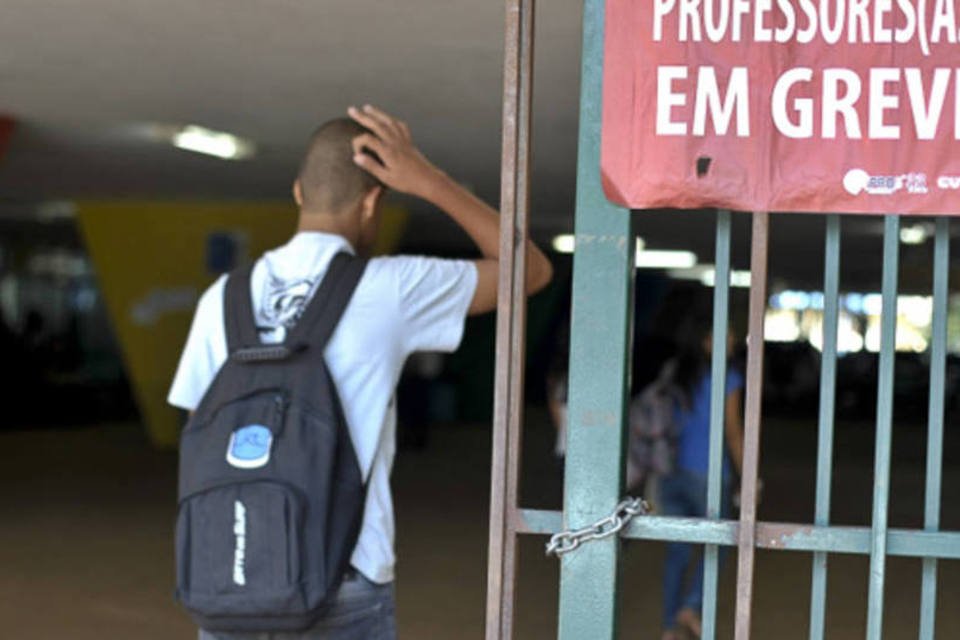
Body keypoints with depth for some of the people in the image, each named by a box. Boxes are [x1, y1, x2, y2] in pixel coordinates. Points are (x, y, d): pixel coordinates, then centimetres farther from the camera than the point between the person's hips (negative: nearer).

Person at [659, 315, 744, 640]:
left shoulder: (675, 377, 7)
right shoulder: (726, 378, -7)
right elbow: (732, 432, -7)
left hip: (672, 474, 5)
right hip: (708, 473, -5)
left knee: (677, 551, 11)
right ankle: (691, 607, -7)